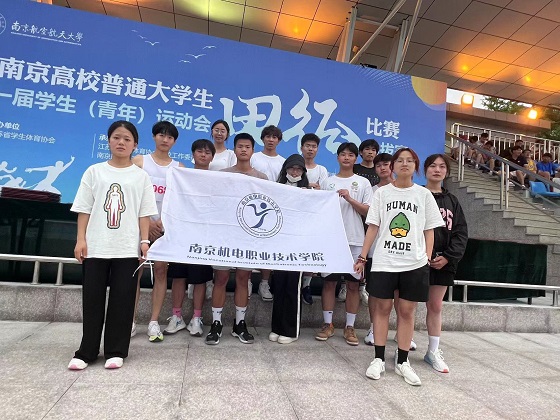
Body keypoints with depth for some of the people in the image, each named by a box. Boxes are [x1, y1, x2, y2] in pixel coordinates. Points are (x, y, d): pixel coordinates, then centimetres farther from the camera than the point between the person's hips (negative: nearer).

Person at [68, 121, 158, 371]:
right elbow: (84, 209, 5)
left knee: (122, 300, 4)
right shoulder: (94, 171, 7)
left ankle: (115, 351, 16)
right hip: (95, 246, 1)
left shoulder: (141, 176, 5)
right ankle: (86, 351, 19)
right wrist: (81, 240, -2)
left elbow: (144, 213, 3)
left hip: (127, 248, -1)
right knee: (92, 299, 7)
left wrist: (144, 241, -5)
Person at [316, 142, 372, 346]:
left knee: (353, 284, 4)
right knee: (329, 281, 4)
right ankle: (328, 324, 17)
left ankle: (350, 327, 16)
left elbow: (369, 211, -1)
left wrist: (349, 199, -13)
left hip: (355, 240, -1)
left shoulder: (363, 183, 7)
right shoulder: (328, 182, 11)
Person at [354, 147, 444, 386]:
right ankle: (378, 359, 17)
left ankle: (402, 362, 20)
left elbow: (429, 230, 8)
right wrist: (362, 257, -2)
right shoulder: (382, 193, 5)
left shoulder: (424, 195, 7)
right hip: (384, 261, 0)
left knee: (407, 311, 6)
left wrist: (428, 259, -1)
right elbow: (373, 227, 3)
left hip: (414, 263, 1)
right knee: (382, 307, 5)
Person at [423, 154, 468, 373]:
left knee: (436, 306, 12)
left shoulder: (452, 201, 13)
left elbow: (461, 233, 8)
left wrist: (448, 256, -6)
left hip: (443, 262, 4)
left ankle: (433, 351, 24)